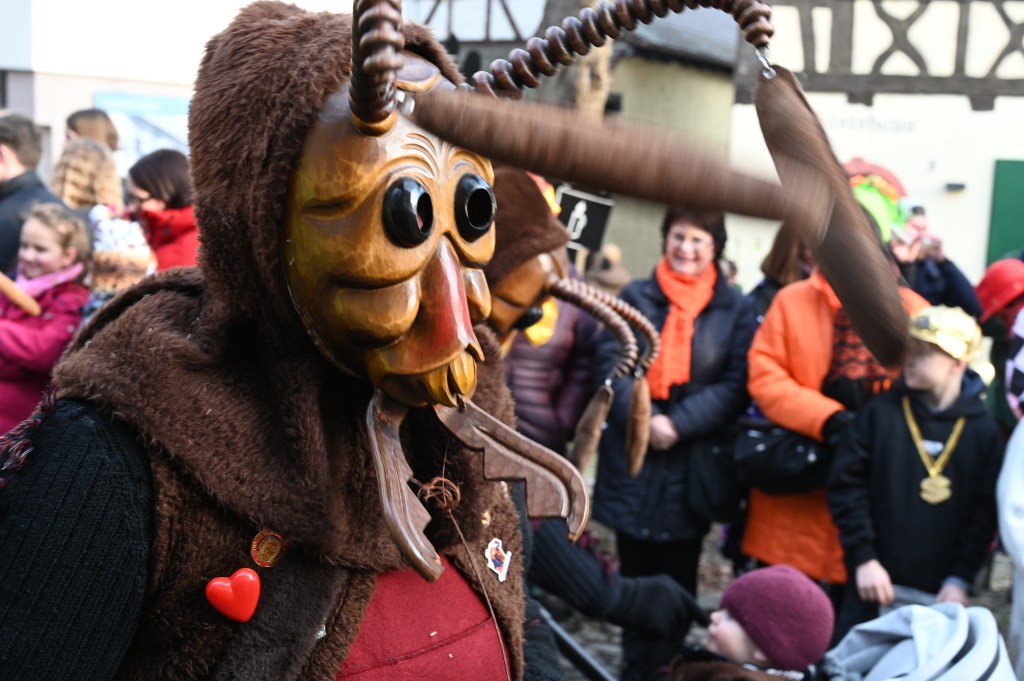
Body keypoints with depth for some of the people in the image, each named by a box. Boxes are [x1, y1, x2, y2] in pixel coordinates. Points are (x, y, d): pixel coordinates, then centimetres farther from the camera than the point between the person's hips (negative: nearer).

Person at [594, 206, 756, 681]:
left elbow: (735, 386, -6)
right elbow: (610, 362, -4)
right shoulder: (636, 297, 3)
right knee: (635, 575, 12)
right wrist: (641, 419, -19)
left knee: (677, 582, 8)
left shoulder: (734, 309, 1)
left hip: (691, 465, -1)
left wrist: (677, 423, -16)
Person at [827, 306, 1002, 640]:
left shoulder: (983, 430, 0)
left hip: (938, 590, 0)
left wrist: (961, 578, -6)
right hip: (872, 581, 0)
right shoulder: (880, 412, -3)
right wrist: (864, 559, -9)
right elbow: (845, 486, -4)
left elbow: (984, 512, 1)